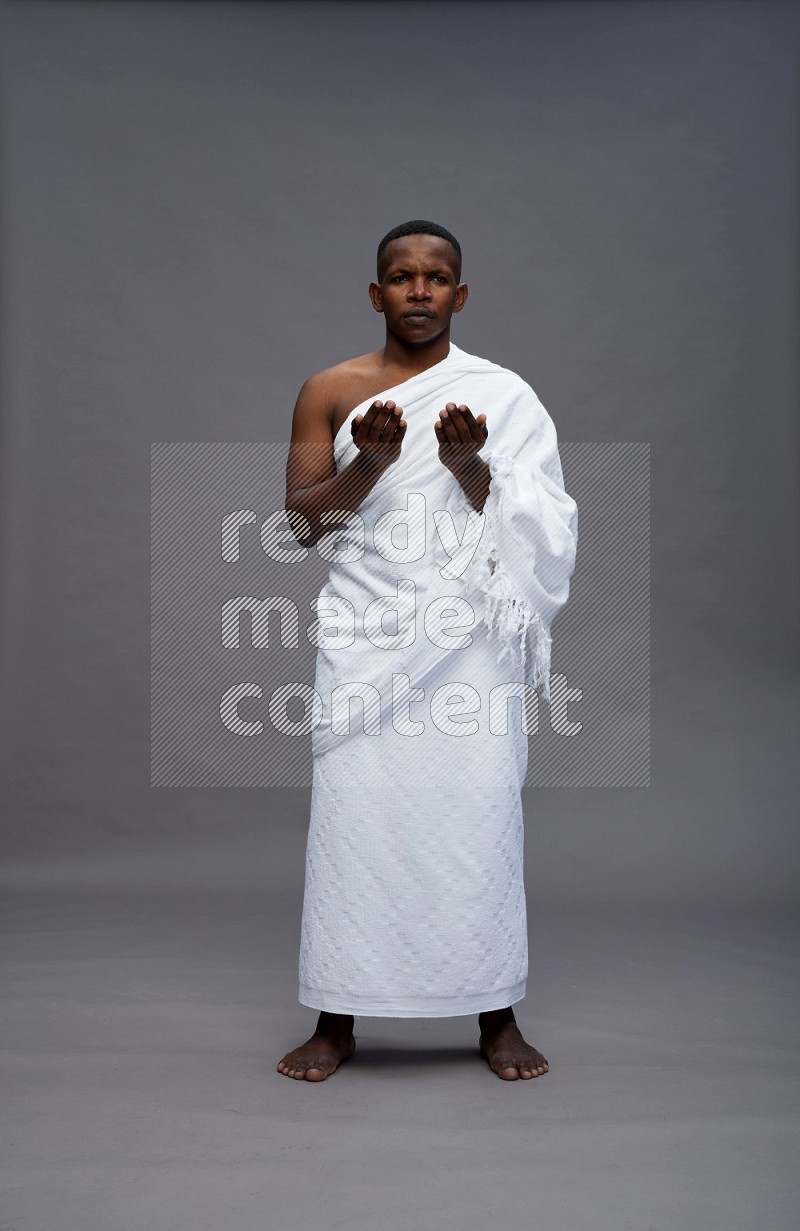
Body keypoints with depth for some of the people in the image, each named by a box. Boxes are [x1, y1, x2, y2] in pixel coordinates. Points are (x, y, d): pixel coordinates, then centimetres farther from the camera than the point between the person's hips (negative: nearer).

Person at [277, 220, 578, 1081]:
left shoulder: (504, 396, 7)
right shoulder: (329, 391, 8)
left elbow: (529, 527, 2)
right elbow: (302, 520, 1)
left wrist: (468, 465, -17)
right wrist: (368, 462, -16)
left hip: (468, 635, 0)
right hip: (366, 632, 0)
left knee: (480, 813, -1)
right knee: (352, 813, -2)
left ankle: (496, 1017, 14)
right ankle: (337, 1019, 11)